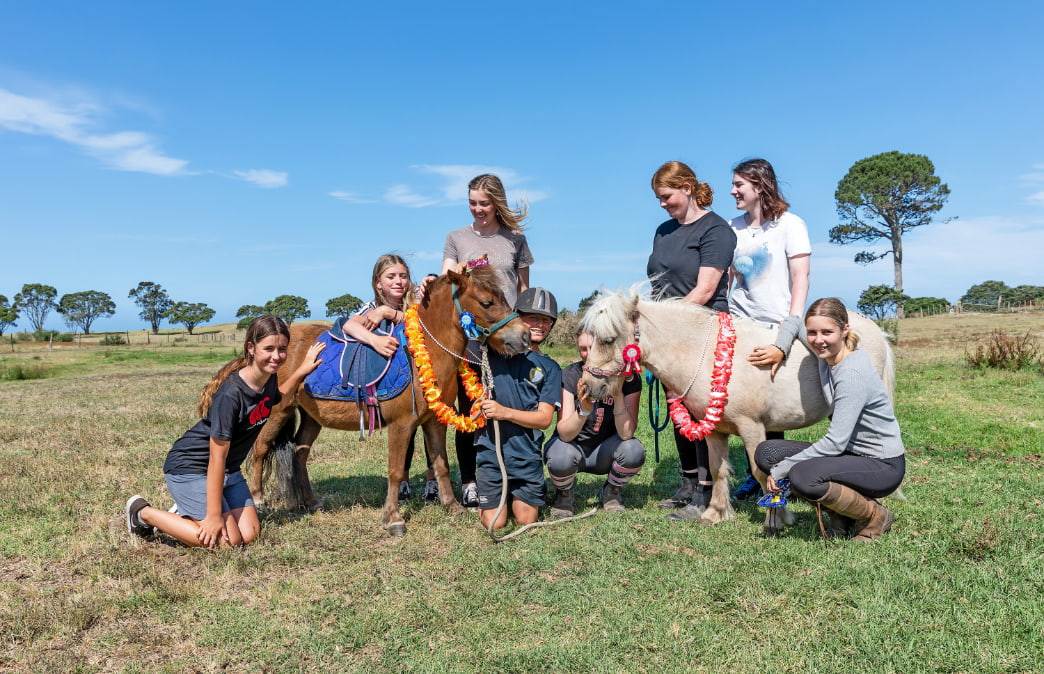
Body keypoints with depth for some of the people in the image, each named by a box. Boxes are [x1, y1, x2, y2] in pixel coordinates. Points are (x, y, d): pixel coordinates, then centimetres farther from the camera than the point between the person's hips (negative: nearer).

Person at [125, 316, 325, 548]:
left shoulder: (268, 378, -7)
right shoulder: (230, 395, -31)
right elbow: (216, 457, -27)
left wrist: (303, 369, 8)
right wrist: (214, 516, -24)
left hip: (228, 469, 8)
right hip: (189, 468, -8)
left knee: (249, 533, -4)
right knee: (227, 540, -14)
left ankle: (187, 512, 19)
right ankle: (143, 513, 4)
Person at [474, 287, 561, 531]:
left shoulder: (549, 368, 4)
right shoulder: (495, 350, 2)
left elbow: (545, 418, -4)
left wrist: (505, 412, -19)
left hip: (527, 453, 1)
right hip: (490, 449, -1)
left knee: (526, 519, 6)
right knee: (494, 523, 1)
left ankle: (518, 493, 37)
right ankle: (490, 497, 32)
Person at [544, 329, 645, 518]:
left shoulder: (629, 379, -16)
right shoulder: (570, 376, -19)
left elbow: (626, 434, -24)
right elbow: (565, 434, -24)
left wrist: (618, 395, -37)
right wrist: (584, 410, -43)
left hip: (605, 451, 1)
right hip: (572, 446, -1)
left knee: (634, 451, -30)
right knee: (561, 458, -35)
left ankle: (611, 492, 4)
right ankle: (564, 495, 2)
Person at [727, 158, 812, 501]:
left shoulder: (790, 225, -4)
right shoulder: (732, 228, 9)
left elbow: (801, 280, -10)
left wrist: (788, 336, -21)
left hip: (777, 327, -4)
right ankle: (756, 473, 19)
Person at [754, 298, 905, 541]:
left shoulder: (853, 374, -25)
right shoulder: (827, 357, -1)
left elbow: (835, 442, -28)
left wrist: (780, 470, -24)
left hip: (883, 466, -8)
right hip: (851, 453, 9)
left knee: (802, 476, -33)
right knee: (766, 453, -4)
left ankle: (876, 516, -5)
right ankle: (841, 515, 5)